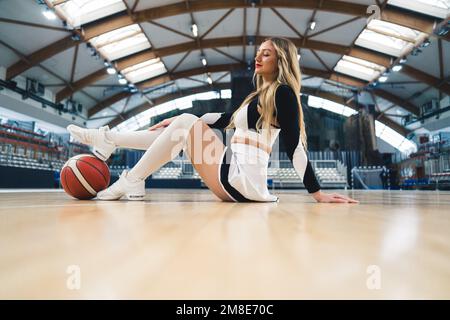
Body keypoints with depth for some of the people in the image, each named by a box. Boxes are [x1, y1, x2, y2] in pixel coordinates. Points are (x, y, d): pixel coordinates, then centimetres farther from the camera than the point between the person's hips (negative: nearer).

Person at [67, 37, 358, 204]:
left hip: (243, 180, -9)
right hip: (236, 175, 9)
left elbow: (295, 146, -13)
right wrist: (178, 119, 24)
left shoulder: (283, 93, -6)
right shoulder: (261, 95, 20)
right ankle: (107, 141, 12)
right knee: (184, 122, 11)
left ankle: (132, 182, -4)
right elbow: (225, 119, 26)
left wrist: (318, 193, -15)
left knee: (186, 125, -12)